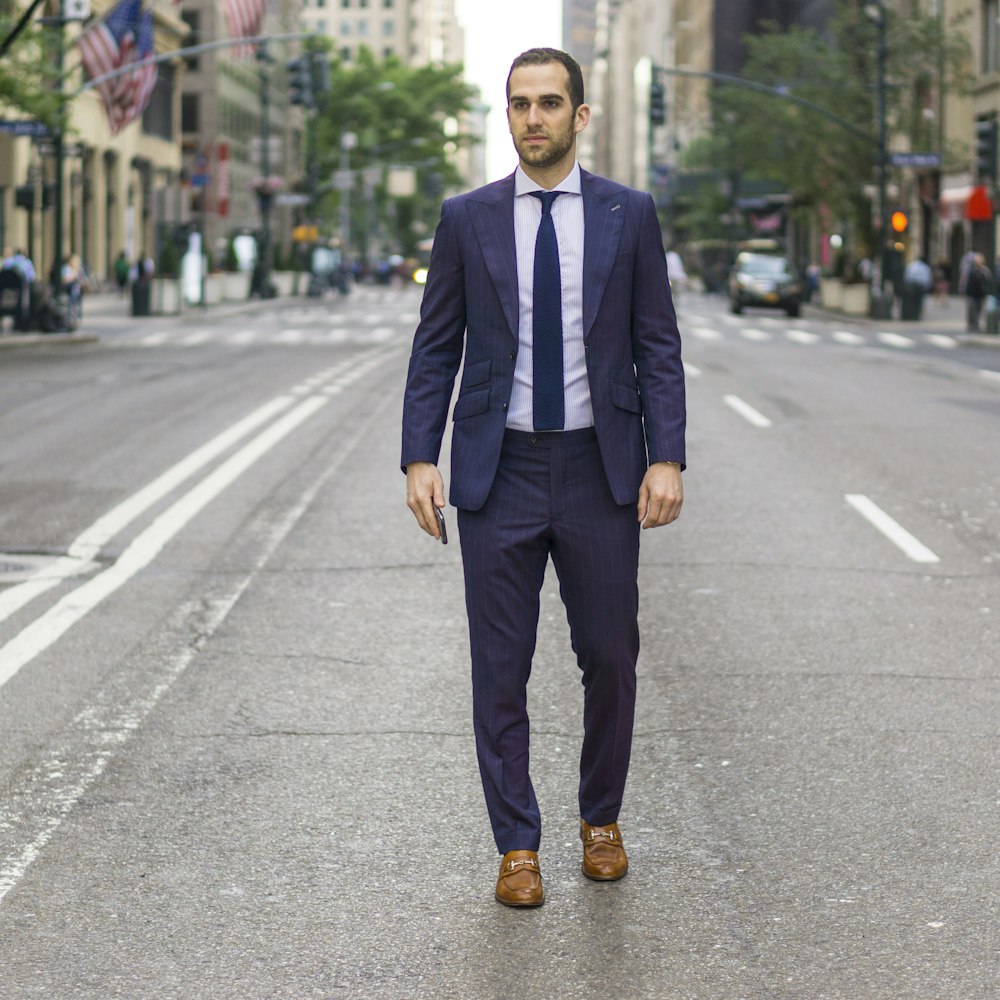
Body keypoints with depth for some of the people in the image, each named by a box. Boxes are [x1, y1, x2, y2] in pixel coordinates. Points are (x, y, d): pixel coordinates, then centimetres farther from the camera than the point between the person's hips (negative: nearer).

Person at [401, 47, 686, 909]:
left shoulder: (629, 215, 2)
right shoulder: (467, 218, 3)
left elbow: (658, 346, 2)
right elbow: (435, 348, 5)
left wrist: (666, 458, -8)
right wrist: (420, 459, -5)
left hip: (600, 471, 0)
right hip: (500, 471, 0)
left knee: (611, 657, 8)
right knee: (501, 668, 3)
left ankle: (601, 820, 28)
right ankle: (517, 846, 14)